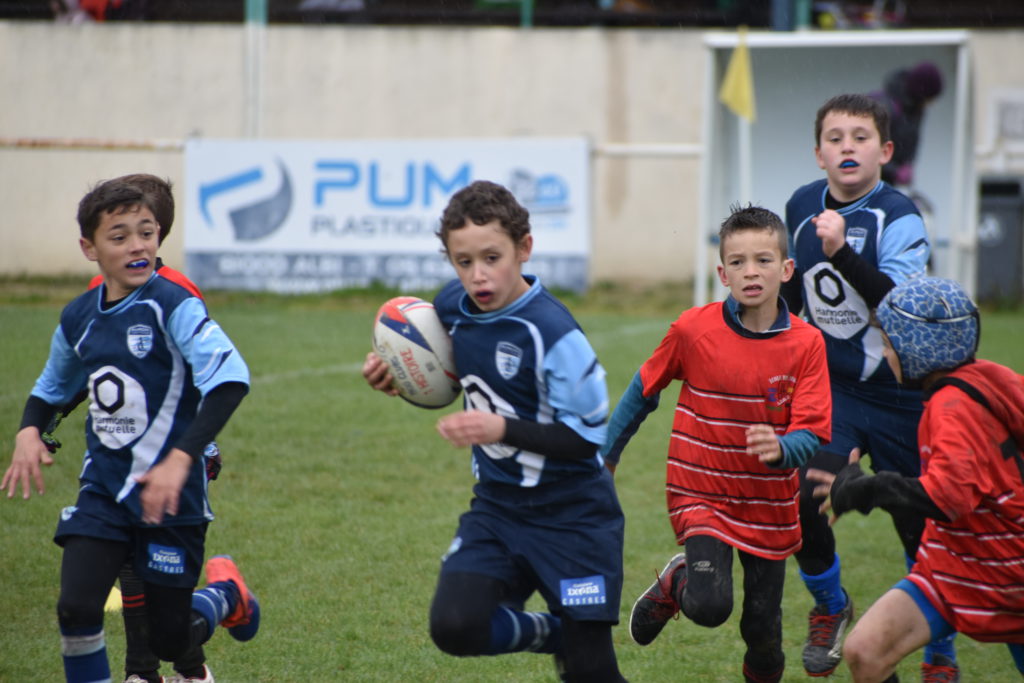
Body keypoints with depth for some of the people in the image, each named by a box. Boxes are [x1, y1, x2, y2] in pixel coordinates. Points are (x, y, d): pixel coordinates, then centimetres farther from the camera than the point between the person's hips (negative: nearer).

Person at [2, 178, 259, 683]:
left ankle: (225, 591, 39)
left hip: (170, 496, -4)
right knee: (75, 608, -17)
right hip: (103, 490, 4)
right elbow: (53, 386, 23)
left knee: (168, 640, 6)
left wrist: (181, 459, -36)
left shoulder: (172, 306, -15)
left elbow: (231, 377, -28)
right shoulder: (78, 318, 4)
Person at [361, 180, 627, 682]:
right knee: (454, 626, -18)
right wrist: (398, 378, -2)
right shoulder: (451, 307, -2)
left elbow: (585, 436, -20)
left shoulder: (552, 332, -22)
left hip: (572, 514, -5)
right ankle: (553, 634, 10)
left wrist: (502, 429, -31)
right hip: (497, 506, 5)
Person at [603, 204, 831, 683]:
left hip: (770, 507, 2)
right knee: (710, 607, -23)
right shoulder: (693, 330, -10)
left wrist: (780, 450, -36)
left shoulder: (806, 344, -8)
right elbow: (643, 391, 6)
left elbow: (810, 436, -13)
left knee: (763, 631, 7)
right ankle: (675, 583, 11)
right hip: (702, 495, -2)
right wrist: (604, 458, 13)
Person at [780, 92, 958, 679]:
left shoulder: (899, 216, -15)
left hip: (898, 393, -3)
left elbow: (902, 303, -30)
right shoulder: (803, 206, 3)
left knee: (919, 524, 3)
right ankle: (830, 607, 13)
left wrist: (842, 253, -38)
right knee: (802, 498, -16)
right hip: (830, 386, 4)